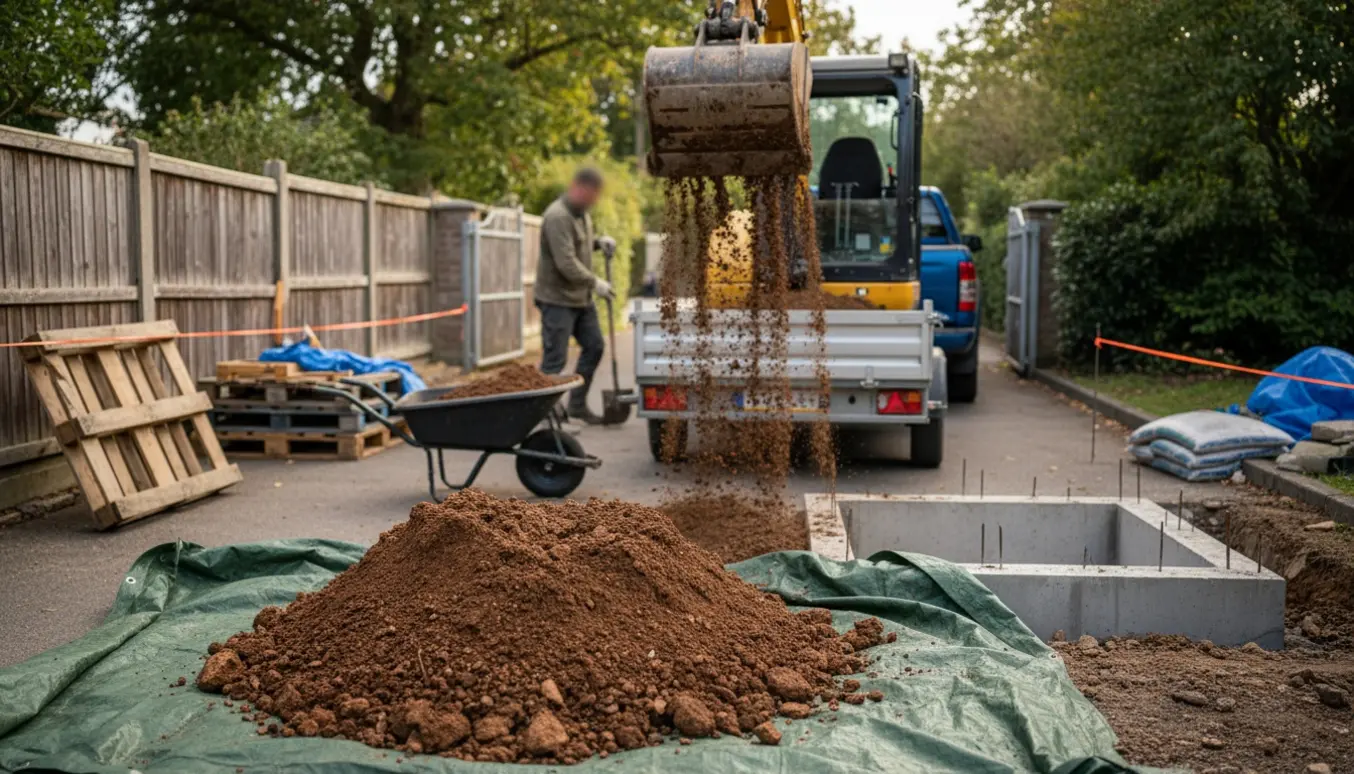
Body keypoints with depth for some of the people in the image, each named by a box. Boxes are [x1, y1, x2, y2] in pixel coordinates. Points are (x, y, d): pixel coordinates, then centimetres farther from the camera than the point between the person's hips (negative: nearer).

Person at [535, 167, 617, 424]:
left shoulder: (582, 212, 10)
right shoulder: (558, 217, -20)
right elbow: (566, 263, -25)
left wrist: (599, 242, 6)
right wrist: (595, 282, -17)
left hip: (581, 297, 10)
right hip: (557, 299, -10)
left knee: (594, 346, 14)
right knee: (555, 359, -6)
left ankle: (577, 405, 25)